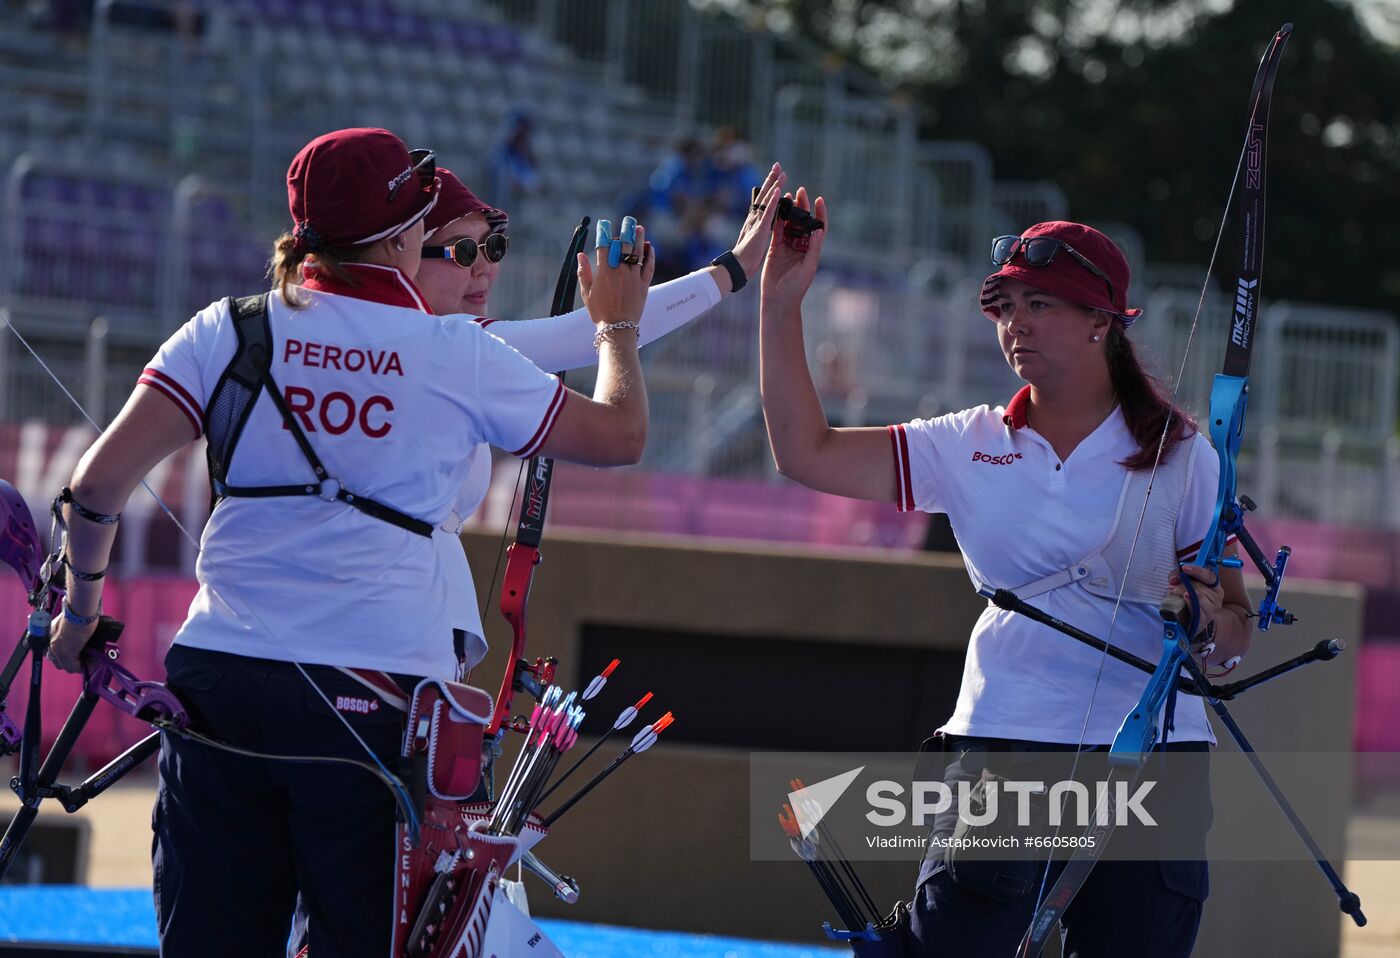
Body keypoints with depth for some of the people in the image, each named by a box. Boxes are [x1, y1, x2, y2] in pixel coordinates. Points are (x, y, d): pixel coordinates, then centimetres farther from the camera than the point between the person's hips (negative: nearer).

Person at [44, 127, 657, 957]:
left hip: (220, 680, 2)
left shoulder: (229, 333, 5)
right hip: (381, 694, -2)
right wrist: (618, 327, 34)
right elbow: (622, 436, 15)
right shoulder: (464, 358, 2)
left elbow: (101, 483, -1)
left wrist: (81, 607, 16)